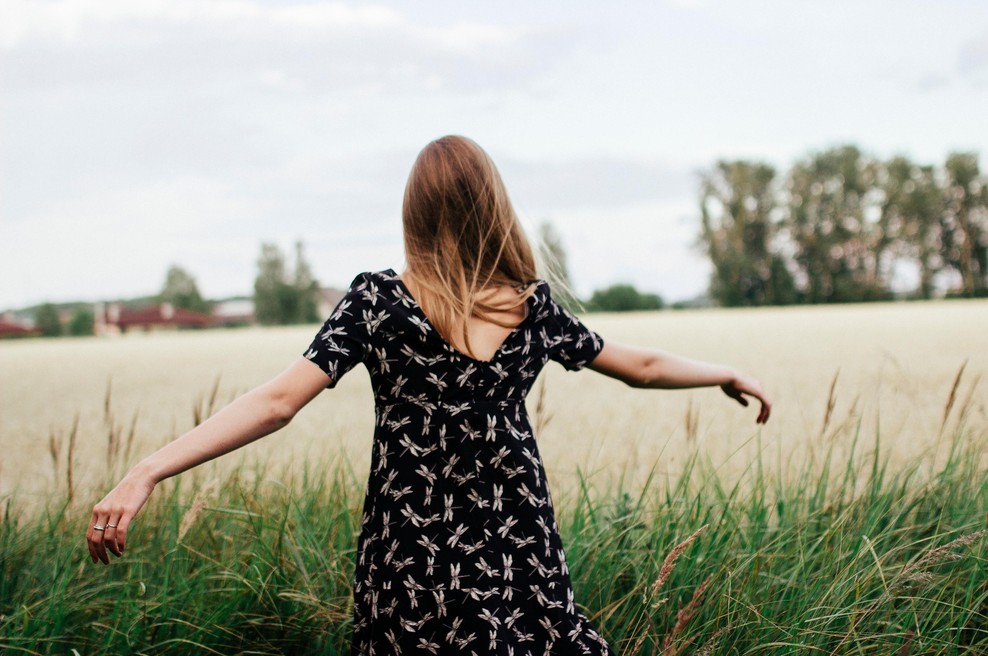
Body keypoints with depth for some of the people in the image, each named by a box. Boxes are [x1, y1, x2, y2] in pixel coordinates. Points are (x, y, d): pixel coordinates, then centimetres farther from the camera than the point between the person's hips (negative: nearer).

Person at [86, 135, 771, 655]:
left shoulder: (377, 301, -8)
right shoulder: (533, 305, -1)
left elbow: (278, 401, -18)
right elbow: (644, 366, 12)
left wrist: (148, 471, -21)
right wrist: (733, 375, 30)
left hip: (412, 568, -1)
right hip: (518, 559, 2)